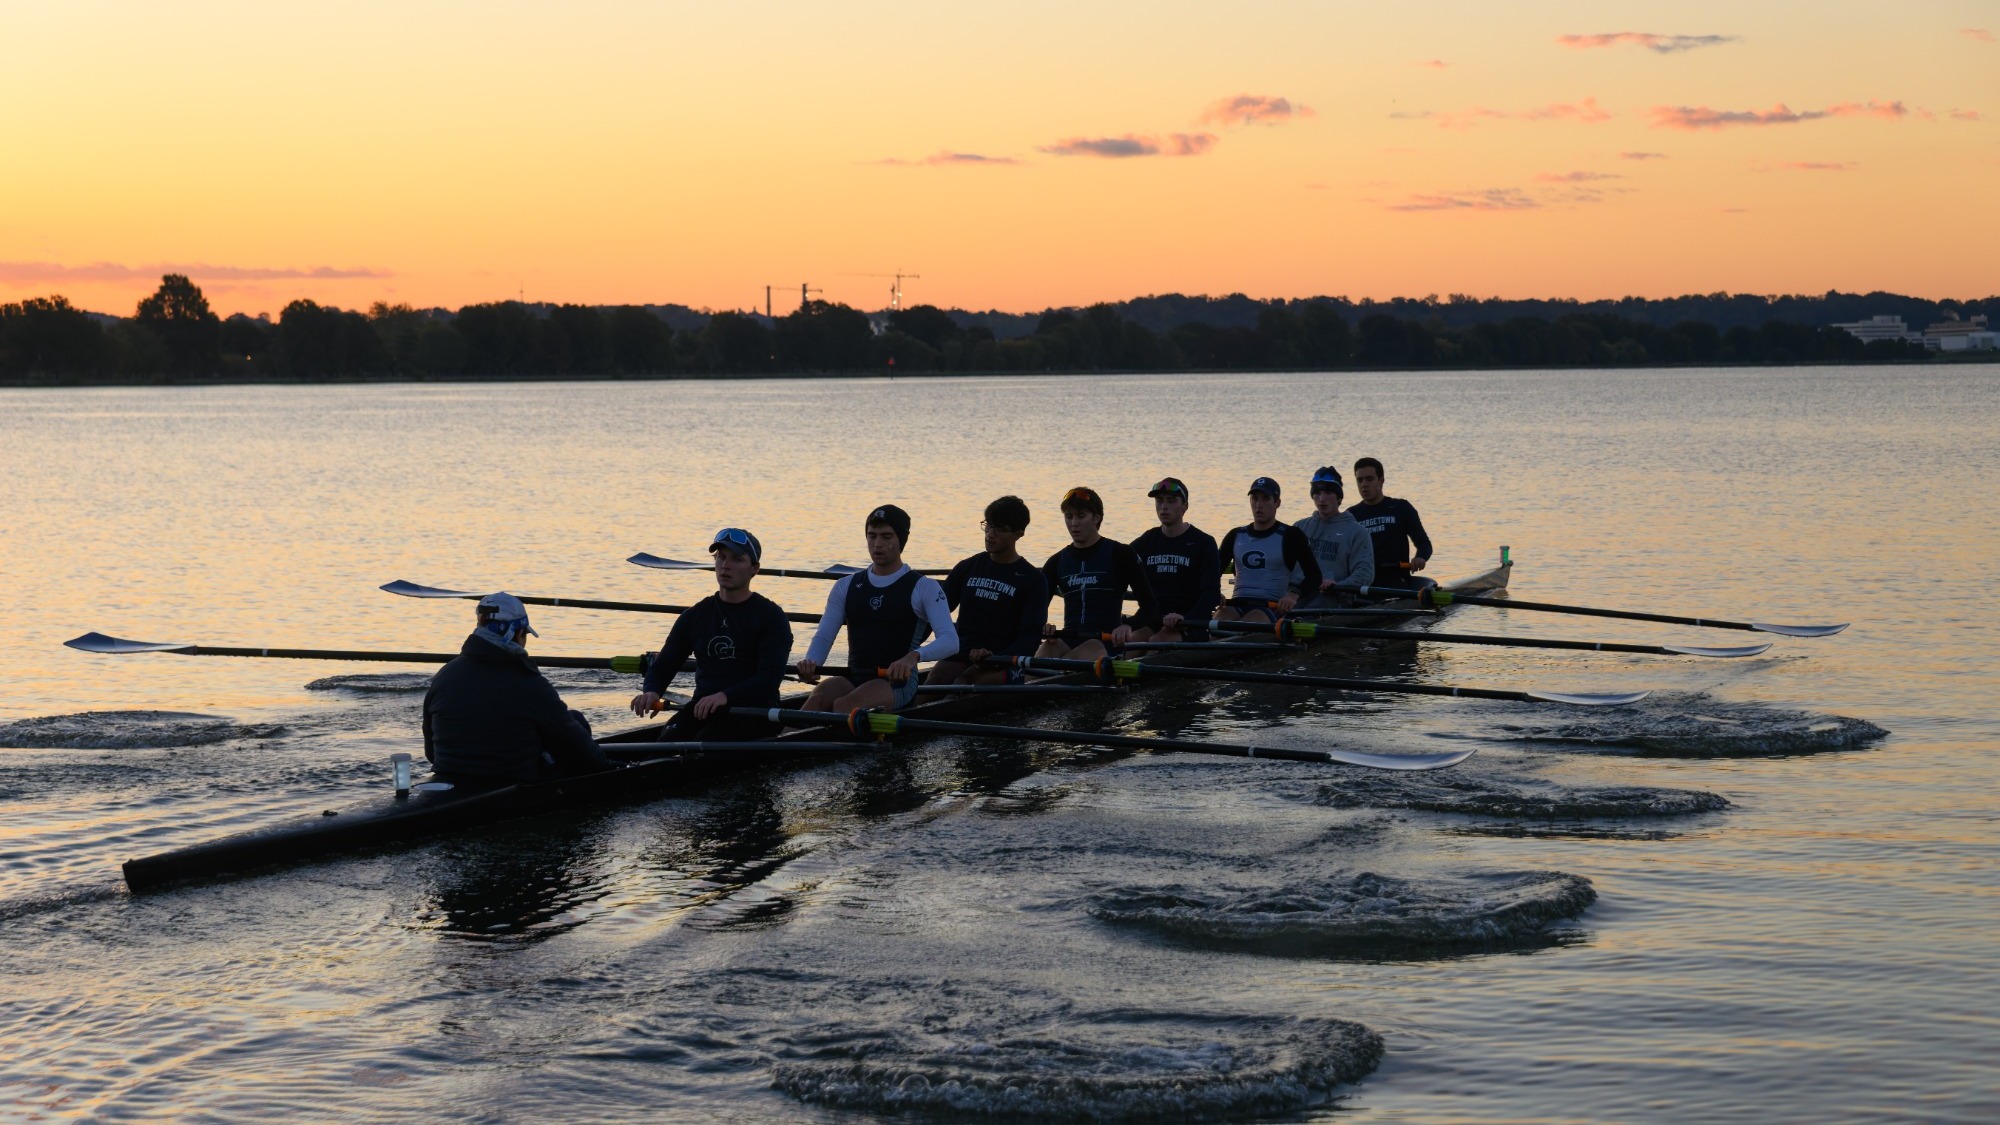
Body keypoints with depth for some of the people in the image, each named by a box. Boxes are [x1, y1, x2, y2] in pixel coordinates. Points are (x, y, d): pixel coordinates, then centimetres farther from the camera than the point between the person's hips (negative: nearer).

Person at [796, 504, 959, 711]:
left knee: (843, 705, -34)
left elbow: (950, 640, -12)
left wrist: (913, 656, -33)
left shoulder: (923, 588, 1)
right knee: (817, 699, -30)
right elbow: (824, 636, 10)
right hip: (854, 678, 4)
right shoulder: (846, 586, 15)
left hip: (898, 681, -4)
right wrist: (810, 662, -15)